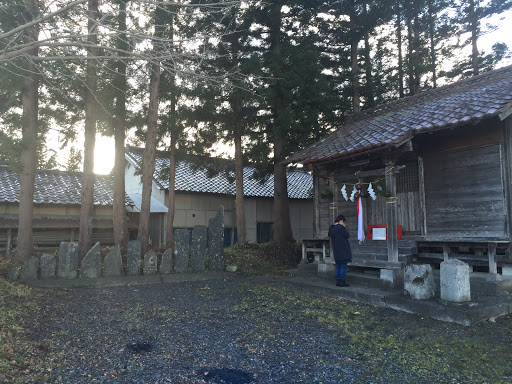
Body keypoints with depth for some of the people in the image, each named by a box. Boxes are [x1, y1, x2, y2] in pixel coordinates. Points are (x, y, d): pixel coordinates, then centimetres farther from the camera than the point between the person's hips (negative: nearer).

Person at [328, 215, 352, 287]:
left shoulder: (331, 228, 8)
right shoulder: (340, 227, -16)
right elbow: (347, 235, -11)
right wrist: (344, 228, 0)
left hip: (336, 251, 8)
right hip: (343, 250, -8)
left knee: (338, 266, 14)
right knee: (343, 266, -1)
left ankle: (337, 281, 16)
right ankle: (342, 282, 2)